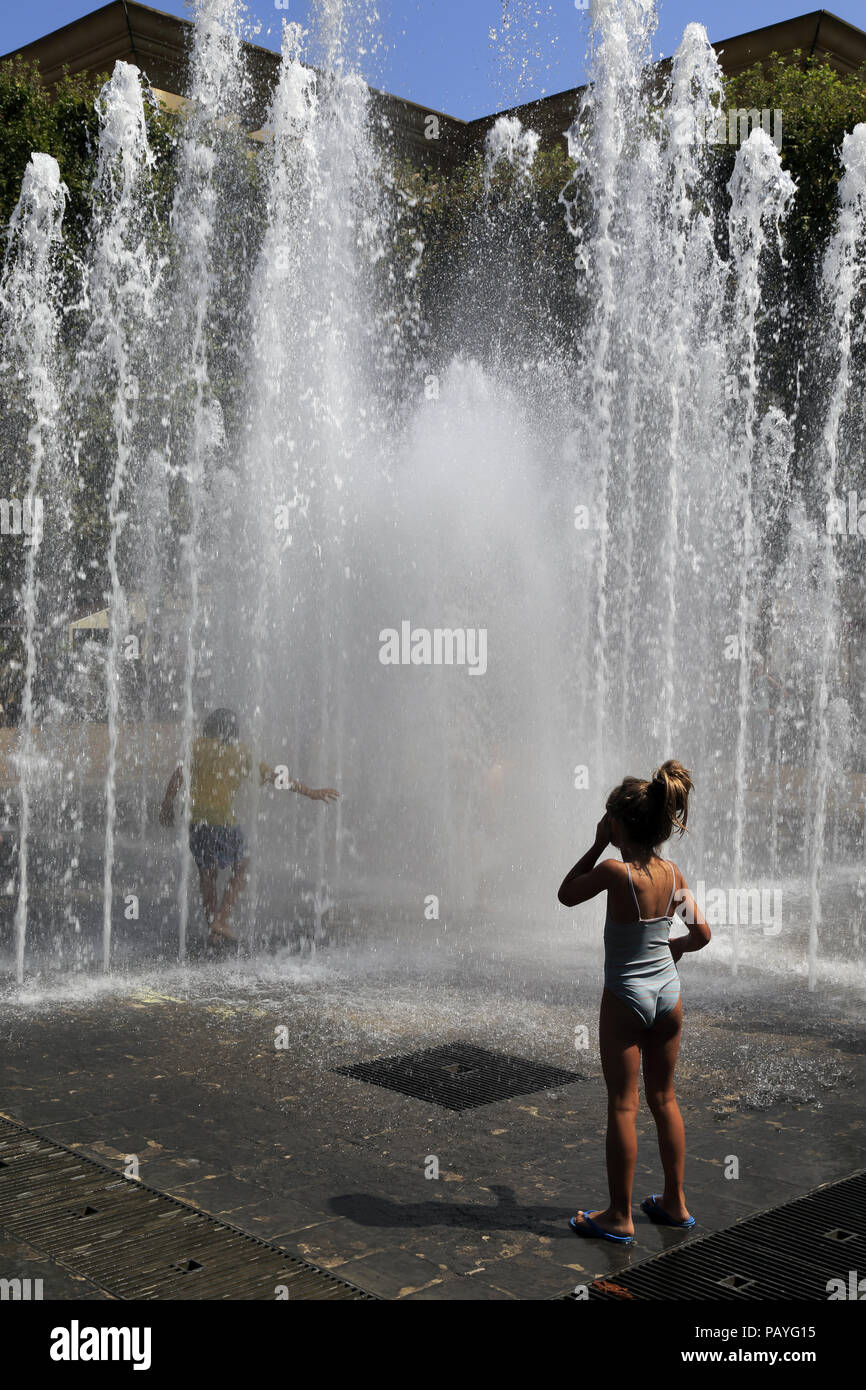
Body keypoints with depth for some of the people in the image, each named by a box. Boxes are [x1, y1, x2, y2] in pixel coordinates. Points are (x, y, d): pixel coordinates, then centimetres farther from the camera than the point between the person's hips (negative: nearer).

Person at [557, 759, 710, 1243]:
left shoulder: (615, 871, -20)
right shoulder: (673, 873, -3)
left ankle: (619, 1216, 11)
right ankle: (675, 1203, 27)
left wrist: (598, 845, -5)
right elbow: (702, 935, 4)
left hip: (626, 998, -6)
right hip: (669, 992, 6)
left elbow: (566, 894, -4)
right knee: (664, 1098, 17)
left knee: (623, 1105, 3)